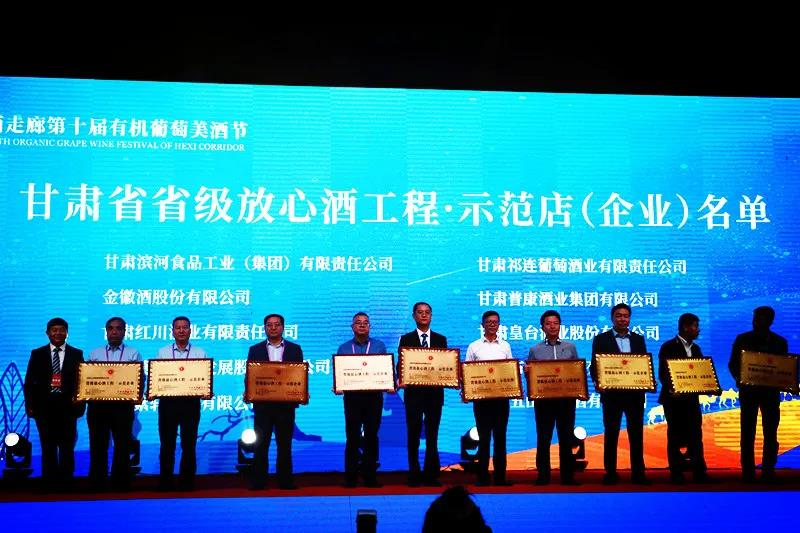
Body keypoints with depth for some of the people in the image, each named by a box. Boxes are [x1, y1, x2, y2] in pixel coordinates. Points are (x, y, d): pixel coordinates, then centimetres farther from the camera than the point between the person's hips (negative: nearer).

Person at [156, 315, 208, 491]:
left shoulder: (200, 353, 6)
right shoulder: (162, 352, 8)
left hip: (191, 402, -1)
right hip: (167, 401, 1)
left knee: (189, 444, 4)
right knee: (167, 444, 5)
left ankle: (187, 482, 13)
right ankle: (165, 482, 14)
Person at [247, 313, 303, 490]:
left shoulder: (295, 349, 8)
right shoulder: (255, 350, 9)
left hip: (286, 404, 0)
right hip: (262, 404, 0)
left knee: (285, 445, 5)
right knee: (261, 444, 3)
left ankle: (285, 481, 11)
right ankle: (258, 481, 8)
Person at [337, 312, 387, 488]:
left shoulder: (379, 346, 8)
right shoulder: (344, 348, 10)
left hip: (373, 396, 0)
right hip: (352, 396, 0)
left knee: (371, 436, 4)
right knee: (352, 437, 0)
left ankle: (370, 476, 10)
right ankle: (350, 476, 6)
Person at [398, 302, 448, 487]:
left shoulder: (441, 339, 10)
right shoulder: (406, 339, 5)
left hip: (435, 393, 1)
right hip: (413, 392, -1)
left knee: (432, 436, 4)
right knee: (413, 435, 4)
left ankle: (431, 475, 9)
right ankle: (414, 475, 10)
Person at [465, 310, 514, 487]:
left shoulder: (505, 346, 10)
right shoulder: (474, 346, 5)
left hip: (501, 396, 2)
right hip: (481, 396, -1)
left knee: (500, 436, 5)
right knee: (484, 437, 2)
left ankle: (500, 476, 10)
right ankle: (482, 477, 7)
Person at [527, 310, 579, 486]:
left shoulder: (570, 347, 8)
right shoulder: (535, 350, 5)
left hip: (566, 398, 1)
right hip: (543, 399, -1)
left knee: (566, 438, 5)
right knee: (543, 438, 2)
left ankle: (568, 476, 12)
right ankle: (543, 476, 9)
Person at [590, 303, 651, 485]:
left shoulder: (638, 339, 11)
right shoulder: (601, 339, 2)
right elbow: (594, 366, -1)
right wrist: (600, 384, -17)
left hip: (635, 393, 2)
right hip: (612, 393, -2)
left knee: (636, 434, 4)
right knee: (611, 435, 3)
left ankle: (637, 473, 10)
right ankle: (610, 473, 10)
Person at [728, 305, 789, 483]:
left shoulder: (779, 342, 4)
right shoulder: (742, 339, 2)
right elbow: (733, 364, 3)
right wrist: (740, 378, -15)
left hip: (770, 391, 1)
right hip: (748, 390, -1)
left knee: (770, 433, 3)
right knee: (748, 432, 1)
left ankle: (768, 471, 9)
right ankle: (748, 471, 5)